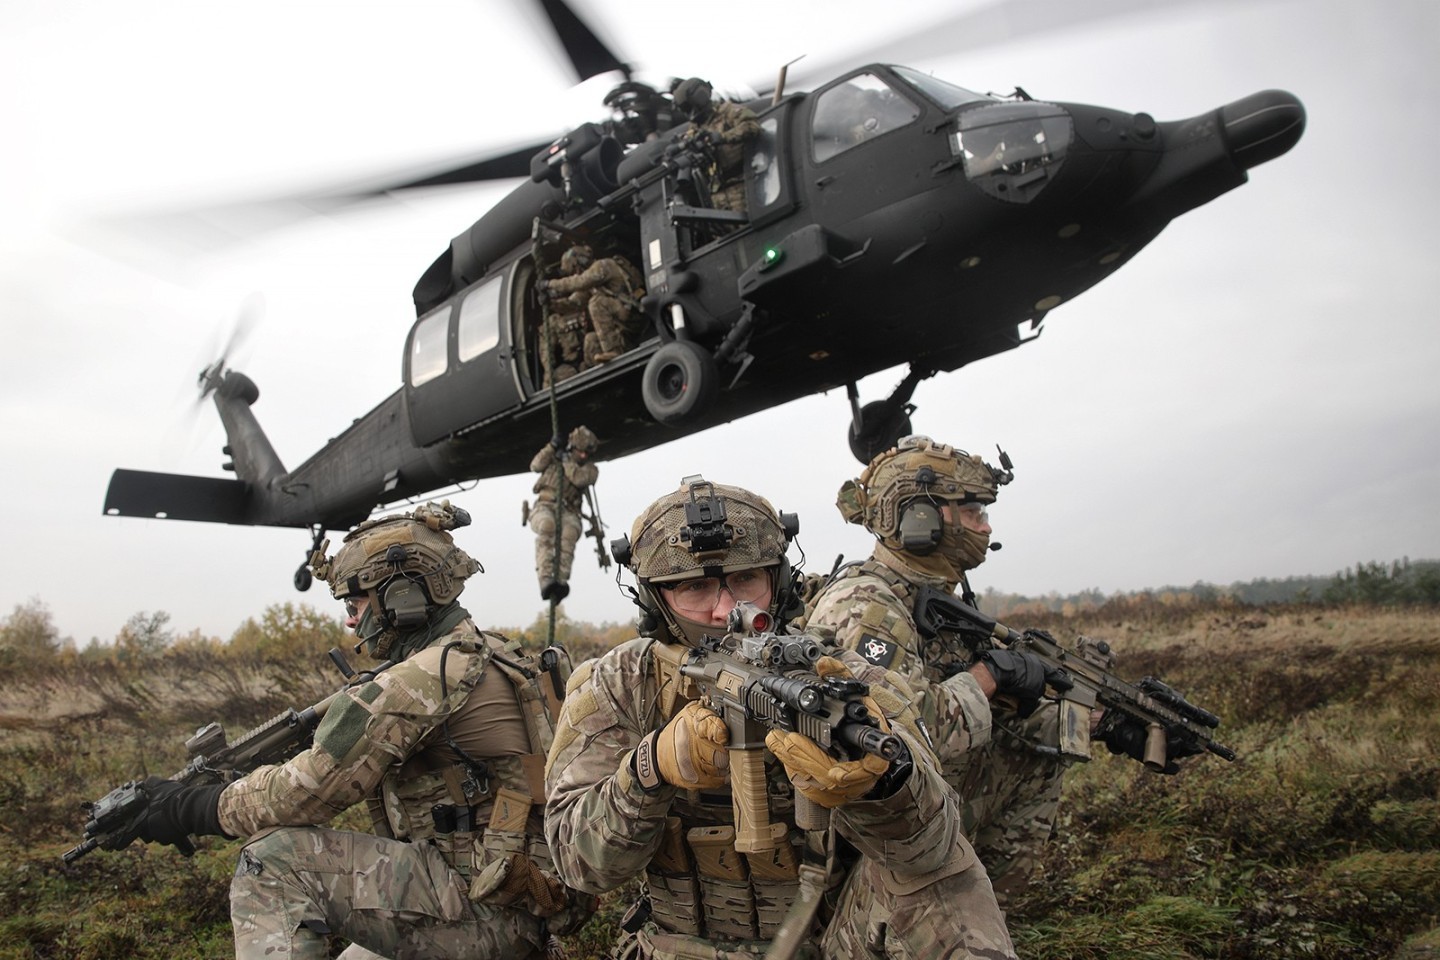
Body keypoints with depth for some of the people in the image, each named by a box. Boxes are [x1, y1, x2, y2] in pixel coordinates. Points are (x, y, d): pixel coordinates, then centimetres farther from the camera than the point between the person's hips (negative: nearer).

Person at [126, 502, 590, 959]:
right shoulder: (490, 656, 13)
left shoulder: (428, 677, -18)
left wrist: (189, 809, -3)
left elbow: (307, 789, -16)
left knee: (276, 858, -12)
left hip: (491, 913, -10)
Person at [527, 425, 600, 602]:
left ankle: (561, 582, -50)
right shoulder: (555, 456, 19)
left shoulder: (590, 469, 13)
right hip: (545, 507, 0)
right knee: (547, 527, -36)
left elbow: (579, 478, -8)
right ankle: (546, 582, -49)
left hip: (568, 512, 0)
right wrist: (551, 447, -3)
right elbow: (536, 466, 4)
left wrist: (566, 460, -3)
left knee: (569, 533, -36)